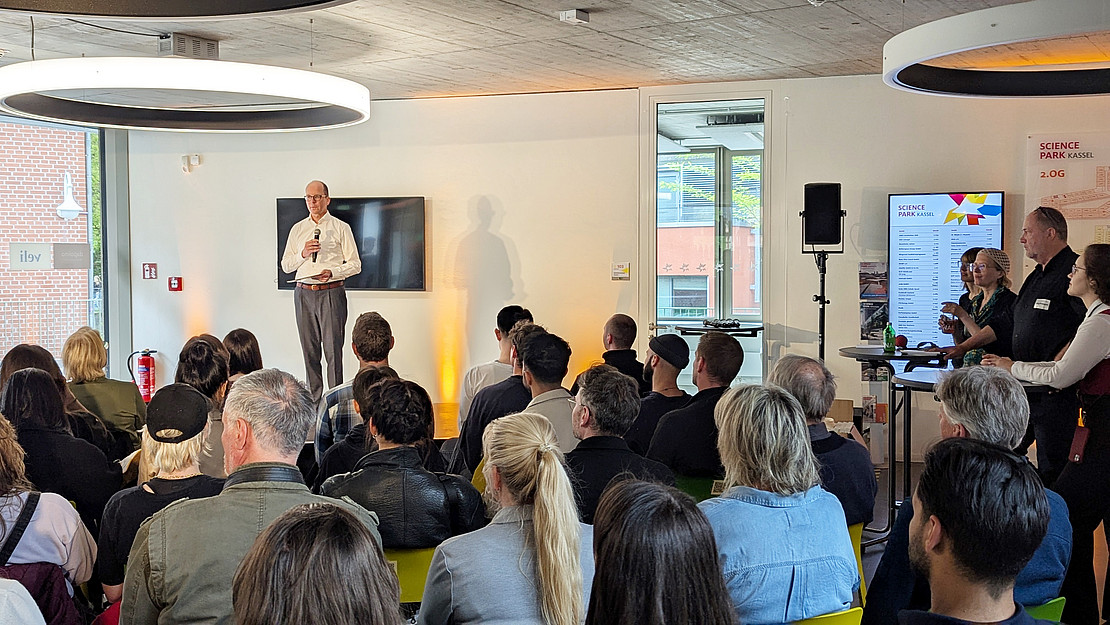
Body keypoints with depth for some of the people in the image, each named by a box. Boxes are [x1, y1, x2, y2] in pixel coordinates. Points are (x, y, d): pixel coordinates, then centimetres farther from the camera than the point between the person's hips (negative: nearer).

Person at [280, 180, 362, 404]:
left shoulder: (341, 228, 3)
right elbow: (285, 265, 13)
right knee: (309, 350, 6)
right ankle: (313, 400, 13)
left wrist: (332, 272, -14)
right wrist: (303, 254, -6)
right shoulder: (297, 229, 14)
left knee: (333, 349, -8)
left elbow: (355, 264, 1)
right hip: (304, 293, 4)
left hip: (331, 293, -4)